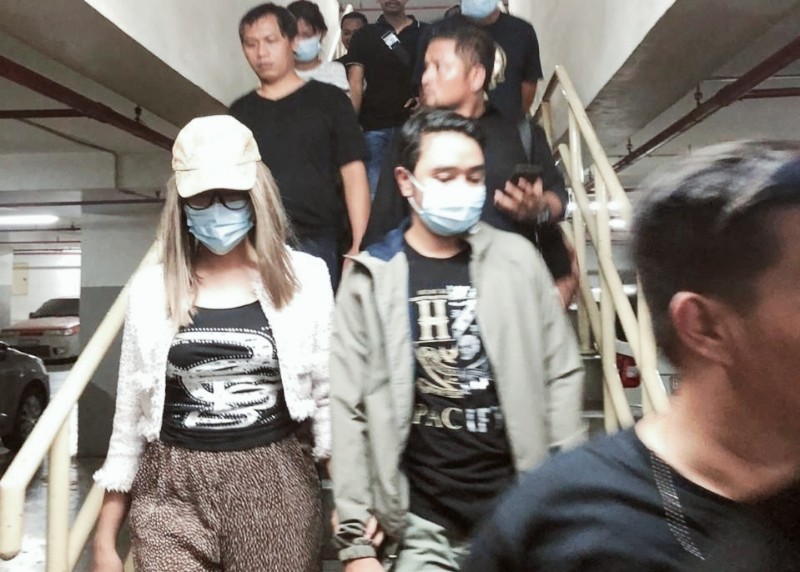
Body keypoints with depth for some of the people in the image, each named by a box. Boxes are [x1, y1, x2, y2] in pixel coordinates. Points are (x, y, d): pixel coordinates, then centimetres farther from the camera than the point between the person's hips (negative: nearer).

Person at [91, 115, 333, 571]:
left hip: (276, 487, 0)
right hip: (173, 491, 1)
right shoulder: (151, 289, 1)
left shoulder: (305, 278, -3)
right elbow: (130, 415, 7)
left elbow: (329, 397, 1)